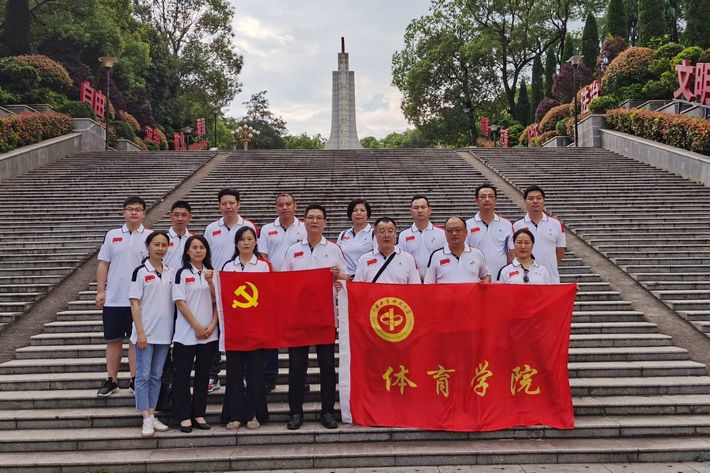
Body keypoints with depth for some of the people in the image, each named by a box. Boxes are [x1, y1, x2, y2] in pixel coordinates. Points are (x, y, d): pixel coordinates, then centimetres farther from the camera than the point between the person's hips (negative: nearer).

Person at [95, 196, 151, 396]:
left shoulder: (150, 237, 1)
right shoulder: (112, 235, 7)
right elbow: (103, 264, 7)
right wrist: (100, 291, 1)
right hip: (113, 299, 2)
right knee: (113, 340, 8)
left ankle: (135, 380, 13)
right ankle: (111, 380, 17)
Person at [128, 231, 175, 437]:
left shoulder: (170, 272, 9)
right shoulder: (141, 271, -5)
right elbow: (135, 302, -8)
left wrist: (174, 329, 5)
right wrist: (140, 332, -13)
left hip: (164, 332, 5)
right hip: (145, 332, -5)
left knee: (157, 375, 10)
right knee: (144, 375, -2)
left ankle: (152, 415, 18)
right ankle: (147, 420, 2)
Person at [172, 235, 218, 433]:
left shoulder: (211, 273, 11)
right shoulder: (182, 273, -2)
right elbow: (180, 302, -8)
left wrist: (212, 325, -10)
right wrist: (197, 327, -11)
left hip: (209, 334, 4)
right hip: (186, 333, -4)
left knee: (203, 374, 8)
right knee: (182, 375, 1)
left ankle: (199, 414, 17)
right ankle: (184, 416, 9)